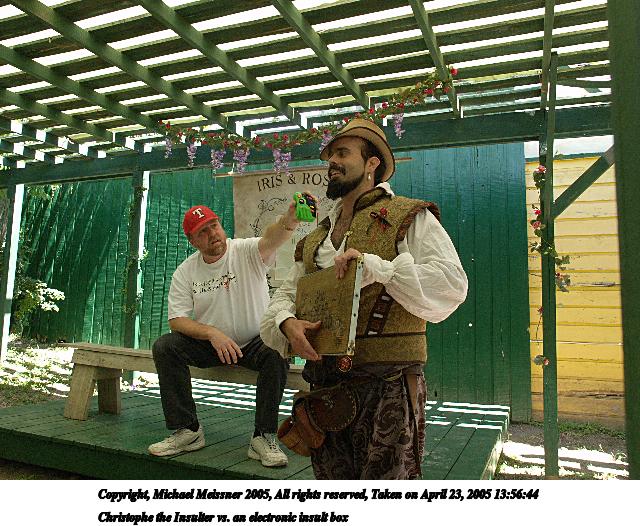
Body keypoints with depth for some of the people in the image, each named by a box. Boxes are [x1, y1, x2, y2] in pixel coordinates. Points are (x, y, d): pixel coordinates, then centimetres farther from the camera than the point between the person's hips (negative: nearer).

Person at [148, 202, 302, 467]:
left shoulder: (246, 251, -12)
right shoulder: (185, 272, -3)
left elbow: (271, 239, -36)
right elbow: (176, 320, -8)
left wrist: (290, 218, -59)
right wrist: (212, 333, -26)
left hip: (254, 342, -3)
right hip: (208, 344, 3)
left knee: (276, 353, -33)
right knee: (164, 346, -19)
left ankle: (264, 436, -18)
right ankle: (188, 430, -8)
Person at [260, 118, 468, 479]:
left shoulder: (409, 217, -2)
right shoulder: (318, 235, 19)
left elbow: (451, 284, -15)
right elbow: (286, 293, 15)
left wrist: (377, 267, -24)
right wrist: (287, 322, -8)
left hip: (386, 384, -6)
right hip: (324, 385, 7)